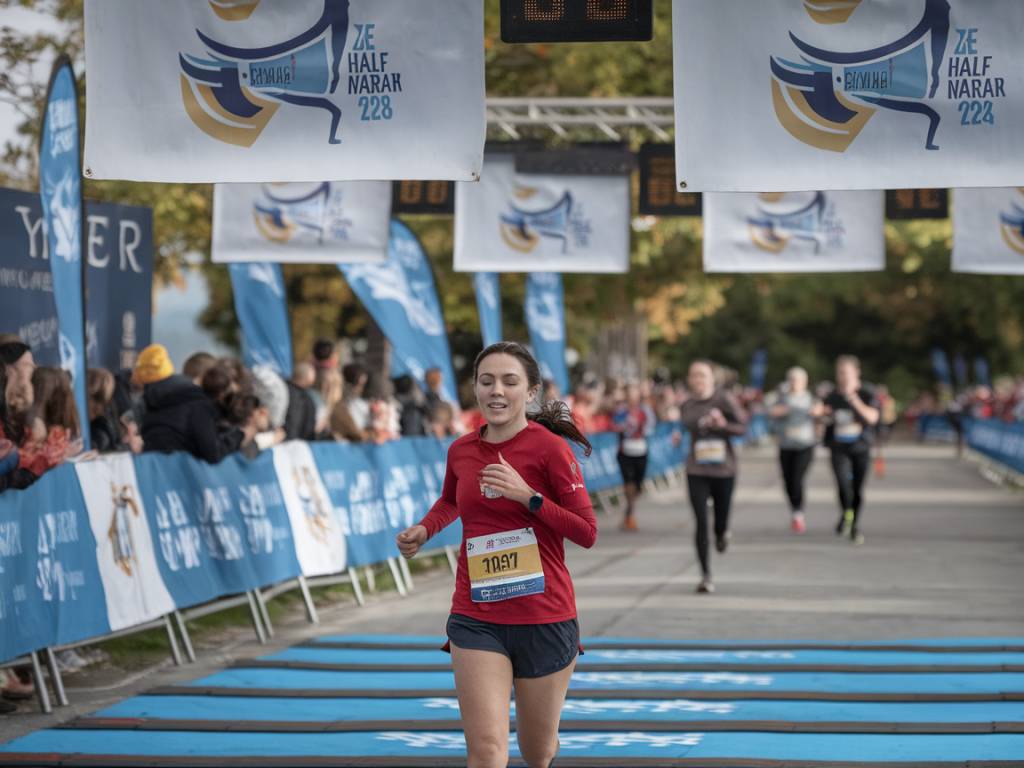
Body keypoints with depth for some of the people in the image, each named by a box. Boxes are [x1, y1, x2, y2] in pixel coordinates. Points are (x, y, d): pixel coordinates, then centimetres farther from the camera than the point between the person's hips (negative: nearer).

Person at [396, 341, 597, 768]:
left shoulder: (550, 448, -10)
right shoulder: (461, 451, 4)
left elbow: (587, 533, -11)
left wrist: (528, 496, -22)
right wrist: (423, 531, 7)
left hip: (544, 618, -2)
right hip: (477, 619, 2)